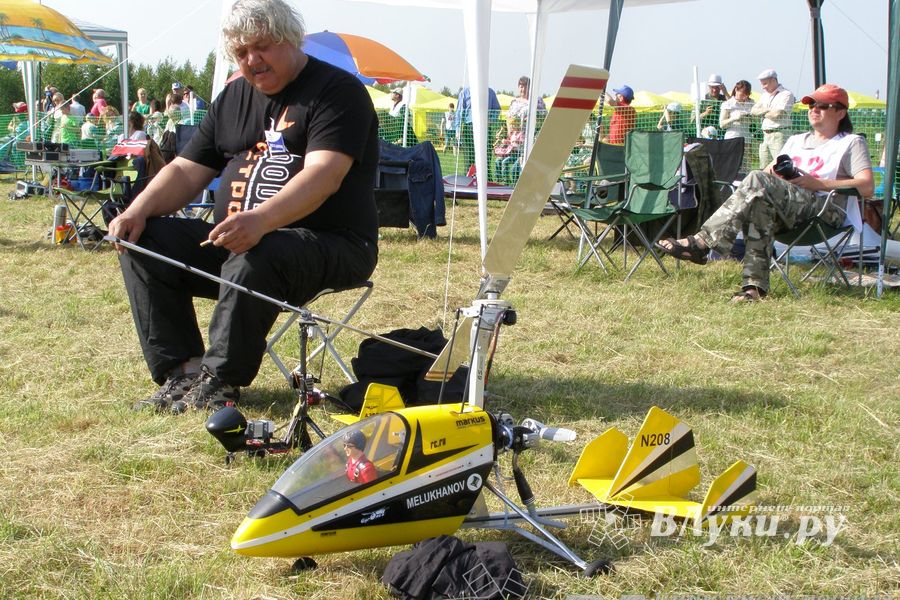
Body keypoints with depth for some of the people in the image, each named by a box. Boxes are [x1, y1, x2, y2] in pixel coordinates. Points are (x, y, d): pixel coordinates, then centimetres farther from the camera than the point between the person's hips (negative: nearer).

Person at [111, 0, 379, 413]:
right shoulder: (234, 98, 18)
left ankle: (220, 380, -23)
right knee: (143, 241, -9)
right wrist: (138, 211, -4)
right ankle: (182, 371, -13)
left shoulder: (337, 90, -7)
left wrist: (262, 220, -40)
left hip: (332, 244, -7)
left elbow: (324, 174, -23)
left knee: (255, 259, -38)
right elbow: (186, 171, 16)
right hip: (231, 240, 8)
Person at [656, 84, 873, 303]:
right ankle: (755, 284, -41)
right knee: (759, 204, -34)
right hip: (787, 207, 5)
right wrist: (774, 172, 0)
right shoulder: (796, 140, 35)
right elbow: (769, 171, 27)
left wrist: (816, 183, -9)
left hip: (824, 208, -5)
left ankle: (702, 242, -36)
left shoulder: (852, 143, 15)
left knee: (758, 181, -30)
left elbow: (867, 187, -2)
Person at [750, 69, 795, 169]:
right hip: (765, 135, 8)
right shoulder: (765, 95, 20)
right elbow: (753, 111, 11)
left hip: (779, 135, -8)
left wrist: (763, 113, 2)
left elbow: (778, 114, -16)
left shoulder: (786, 95, -5)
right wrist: (768, 109, -5)